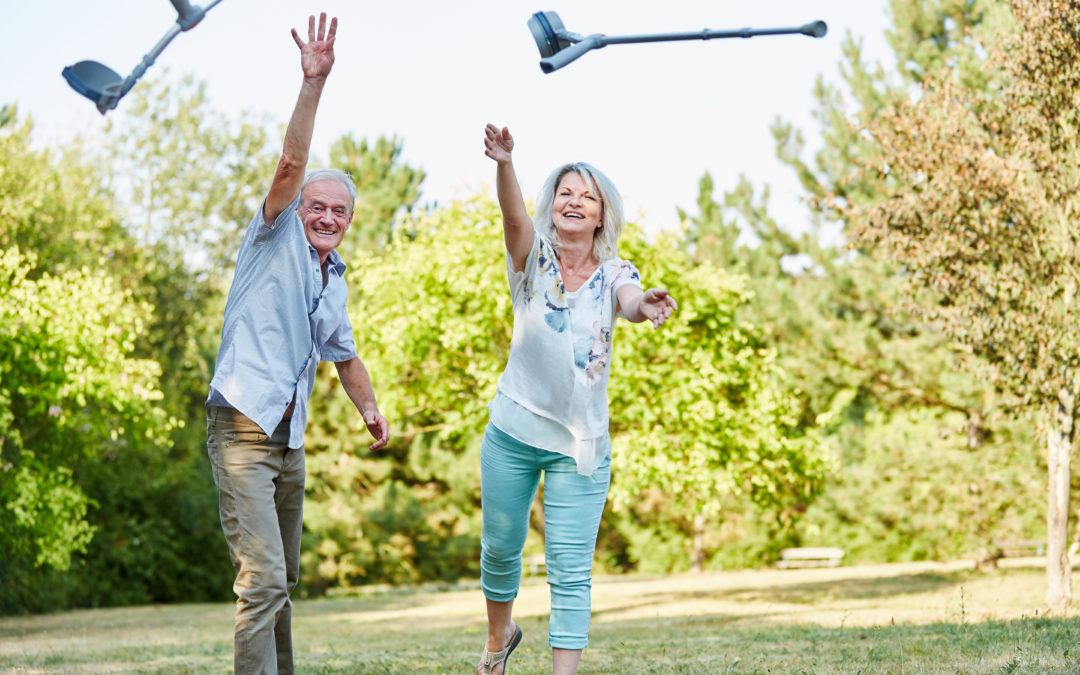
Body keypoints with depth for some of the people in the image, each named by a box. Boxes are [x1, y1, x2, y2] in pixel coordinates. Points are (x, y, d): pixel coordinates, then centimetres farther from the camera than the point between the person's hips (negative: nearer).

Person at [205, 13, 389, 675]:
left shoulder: (336, 281, 19)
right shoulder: (276, 240, -1)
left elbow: (344, 354, 32)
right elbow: (291, 165, -16)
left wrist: (370, 408, 16)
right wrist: (314, 84, -25)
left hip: (290, 440, 8)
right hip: (243, 428, -8)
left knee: (283, 579, 14)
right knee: (263, 576, -18)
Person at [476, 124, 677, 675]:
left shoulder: (614, 273, -2)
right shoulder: (533, 258, -3)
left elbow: (631, 302, -25)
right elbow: (514, 215, -23)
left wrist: (644, 306, -51)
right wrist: (503, 164, -45)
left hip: (580, 442, -1)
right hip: (513, 430, 1)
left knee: (571, 571, -5)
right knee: (500, 547, 14)